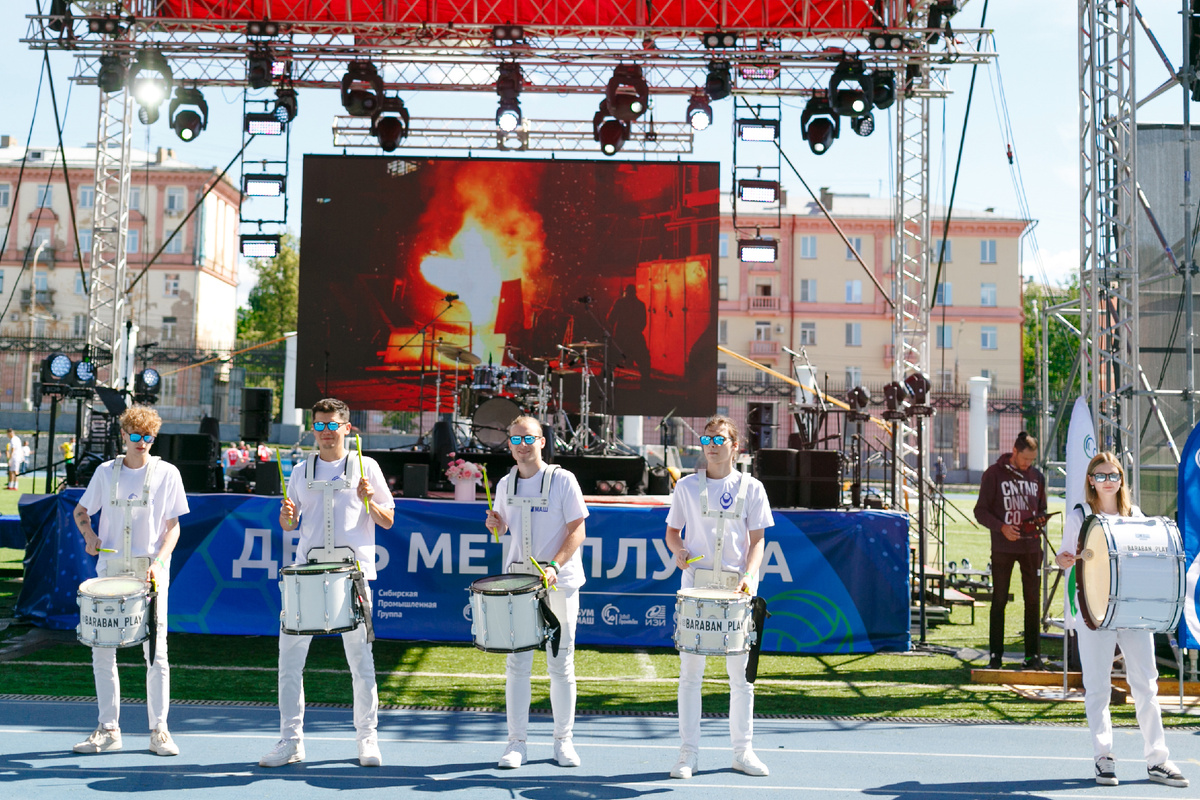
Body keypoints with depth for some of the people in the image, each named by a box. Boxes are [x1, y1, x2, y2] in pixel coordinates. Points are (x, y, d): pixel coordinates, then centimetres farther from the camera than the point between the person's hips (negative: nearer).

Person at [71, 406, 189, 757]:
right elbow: (81, 511, 18)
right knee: (102, 649, 4)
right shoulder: (105, 472, 8)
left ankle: (158, 730, 5)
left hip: (150, 573, -3)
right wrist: (89, 535, -3)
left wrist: (158, 562, -14)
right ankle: (108, 730, 14)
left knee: (156, 651, -3)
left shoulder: (167, 473, 1)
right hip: (110, 570, 3)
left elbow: (173, 526, 1)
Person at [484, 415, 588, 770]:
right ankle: (516, 743, 10)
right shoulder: (505, 484, 8)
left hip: (559, 582, -3)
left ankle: (563, 741, 17)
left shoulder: (562, 480, -5)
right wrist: (495, 525, -5)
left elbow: (577, 529, -8)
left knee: (560, 663, 4)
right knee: (517, 662, 3)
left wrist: (554, 566, -21)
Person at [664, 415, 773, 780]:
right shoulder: (687, 486, 6)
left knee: (741, 671, 6)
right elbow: (672, 531, 12)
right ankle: (689, 753, 7)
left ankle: (743, 750, 18)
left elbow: (757, 539, 2)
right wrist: (678, 549, -10)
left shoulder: (751, 488, 4)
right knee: (690, 670, 0)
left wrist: (748, 576, -13)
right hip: (696, 583, 0)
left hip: (736, 587, 0)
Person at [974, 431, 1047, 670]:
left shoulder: (1037, 476, 11)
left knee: (1032, 600, 4)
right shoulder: (994, 473, -1)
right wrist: (1001, 527, -18)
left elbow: (1042, 509, 19)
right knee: (999, 599, 1)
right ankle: (996, 655, 7)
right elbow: (981, 510, -2)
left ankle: (1032, 655, 11)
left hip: (1031, 547, 3)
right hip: (1003, 547, -3)